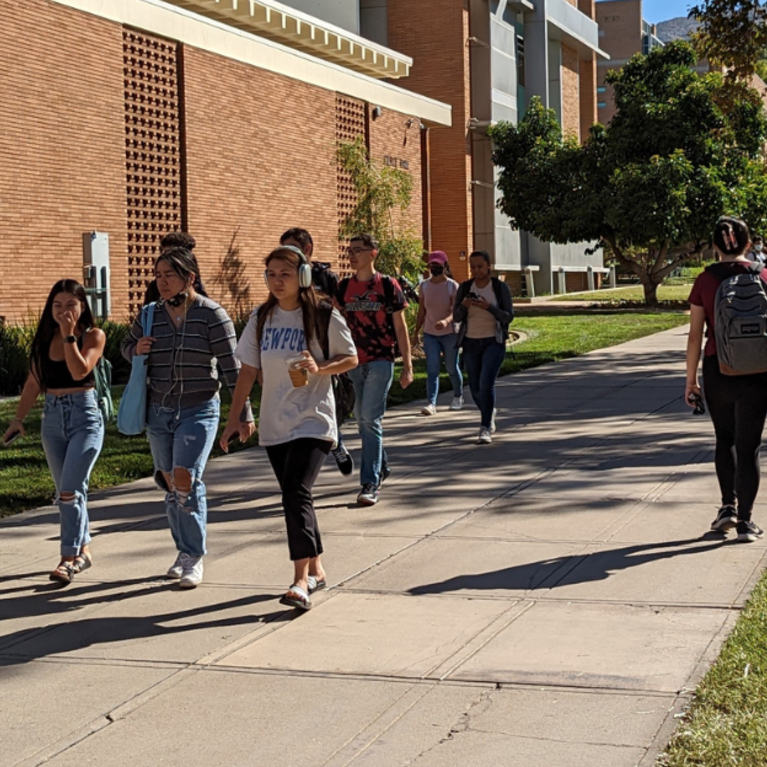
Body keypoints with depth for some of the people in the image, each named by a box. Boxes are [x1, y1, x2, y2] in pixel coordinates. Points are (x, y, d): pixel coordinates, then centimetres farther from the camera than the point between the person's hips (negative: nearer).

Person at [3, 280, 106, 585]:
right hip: (52, 417, 5)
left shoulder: (93, 335, -5)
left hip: (85, 416, -5)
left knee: (69, 489, -14)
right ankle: (83, 551, 24)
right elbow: (33, 382, 11)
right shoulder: (44, 337, 7)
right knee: (67, 490, 11)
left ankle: (69, 558, -11)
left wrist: (69, 335, -20)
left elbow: (79, 371, -20)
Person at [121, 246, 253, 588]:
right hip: (159, 411, 5)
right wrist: (137, 349, -5)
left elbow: (232, 367, -8)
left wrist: (243, 413, -8)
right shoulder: (151, 315, 3)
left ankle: (195, 558, -6)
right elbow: (127, 346, 20)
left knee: (186, 479, -17)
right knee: (170, 483, 10)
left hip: (199, 410, -5)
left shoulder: (212, 315, -10)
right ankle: (184, 550, 25)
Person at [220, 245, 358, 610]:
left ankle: (301, 581, -19)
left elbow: (351, 358, 1)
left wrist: (319, 368, -18)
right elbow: (249, 370, 8)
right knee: (294, 497, 11)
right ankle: (315, 569, 27)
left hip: (313, 421, -5)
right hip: (274, 424, 5)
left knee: (297, 494, -18)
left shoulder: (324, 317, -6)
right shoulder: (261, 318, 5)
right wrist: (234, 419, 4)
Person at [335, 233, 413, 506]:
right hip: (354, 362, 5)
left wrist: (407, 366, -5)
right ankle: (381, 467, 32)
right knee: (362, 419, 12)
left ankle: (370, 483, -12)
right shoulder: (344, 287, 8)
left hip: (380, 361, -5)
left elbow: (400, 327, -2)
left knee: (370, 419, -13)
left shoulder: (387, 285, -3)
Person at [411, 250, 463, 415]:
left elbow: (456, 311, -17)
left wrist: (446, 321, -37)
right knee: (432, 369, -7)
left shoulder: (452, 286, -9)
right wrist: (416, 332, 8)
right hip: (430, 334, 2)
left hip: (449, 333, -2)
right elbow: (421, 311, 9)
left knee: (451, 368, 10)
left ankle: (458, 397, 33)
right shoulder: (424, 286, 3)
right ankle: (431, 403, -15)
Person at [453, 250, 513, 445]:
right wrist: (463, 306, -21)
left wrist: (489, 307, -24)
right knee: (475, 387, 11)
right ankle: (489, 413, 41)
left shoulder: (501, 287, -6)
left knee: (486, 383, -20)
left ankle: (485, 429, -17)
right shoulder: (464, 288, 0)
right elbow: (456, 317, 1)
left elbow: (508, 317, -8)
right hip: (471, 343, 3)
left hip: (494, 343, -3)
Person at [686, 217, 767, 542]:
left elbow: (695, 336, -2)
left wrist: (690, 380, 6)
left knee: (724, 439, 21)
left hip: (717, 369, 1)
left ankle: (728, 505, 12)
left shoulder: (705, 280, -3)